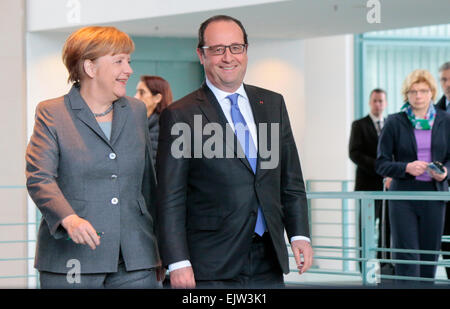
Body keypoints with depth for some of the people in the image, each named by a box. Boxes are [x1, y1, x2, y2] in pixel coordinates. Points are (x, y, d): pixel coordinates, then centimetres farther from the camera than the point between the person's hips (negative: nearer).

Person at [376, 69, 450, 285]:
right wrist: (406, 168, -17)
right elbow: (381, 164, 0)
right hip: (403, 195, -2)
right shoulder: (395, 123, 1)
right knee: (406, 256, -8)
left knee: (430, 253, 6)